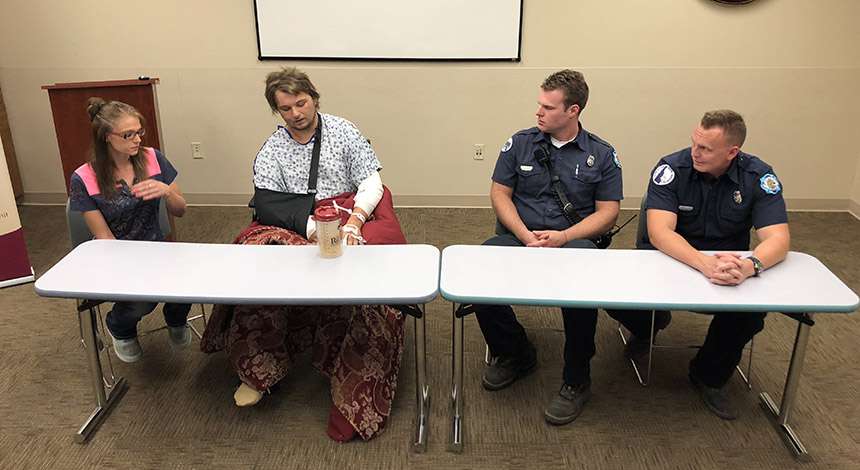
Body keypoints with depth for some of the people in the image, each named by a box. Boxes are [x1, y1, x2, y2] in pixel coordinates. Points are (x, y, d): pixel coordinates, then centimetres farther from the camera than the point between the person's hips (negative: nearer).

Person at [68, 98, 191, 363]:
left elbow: (180, 211, 2)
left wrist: (166, 191, -20)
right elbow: (104, 237, -8)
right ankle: (119, 328, 9)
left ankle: (175, 319, 8)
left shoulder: (152, 159, -4)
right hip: (116, 257, -2)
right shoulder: (84, 179, -11)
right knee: (141, 302, -31)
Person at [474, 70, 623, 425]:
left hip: (574, 240, -2)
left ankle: (576, 381, -10)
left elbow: (607, 212, 3)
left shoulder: (602, 155, 7)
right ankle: (513, 353, 0)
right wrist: (525, 236, -10)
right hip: (518, 236, 2)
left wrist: (562, 237, -15)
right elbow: (500, 194, 7)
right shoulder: (520, 143, 10)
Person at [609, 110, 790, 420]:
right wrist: (704, 263, -45)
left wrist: (750, 265, -43)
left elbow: (777, 238, -19)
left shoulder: (758, 176, -11)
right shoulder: (672, 168, -16)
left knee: (754, 312, -29)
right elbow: (659, 232, -27)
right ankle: (648, 329, 14)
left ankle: (710, 376, 3)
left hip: (730, 266, 2)